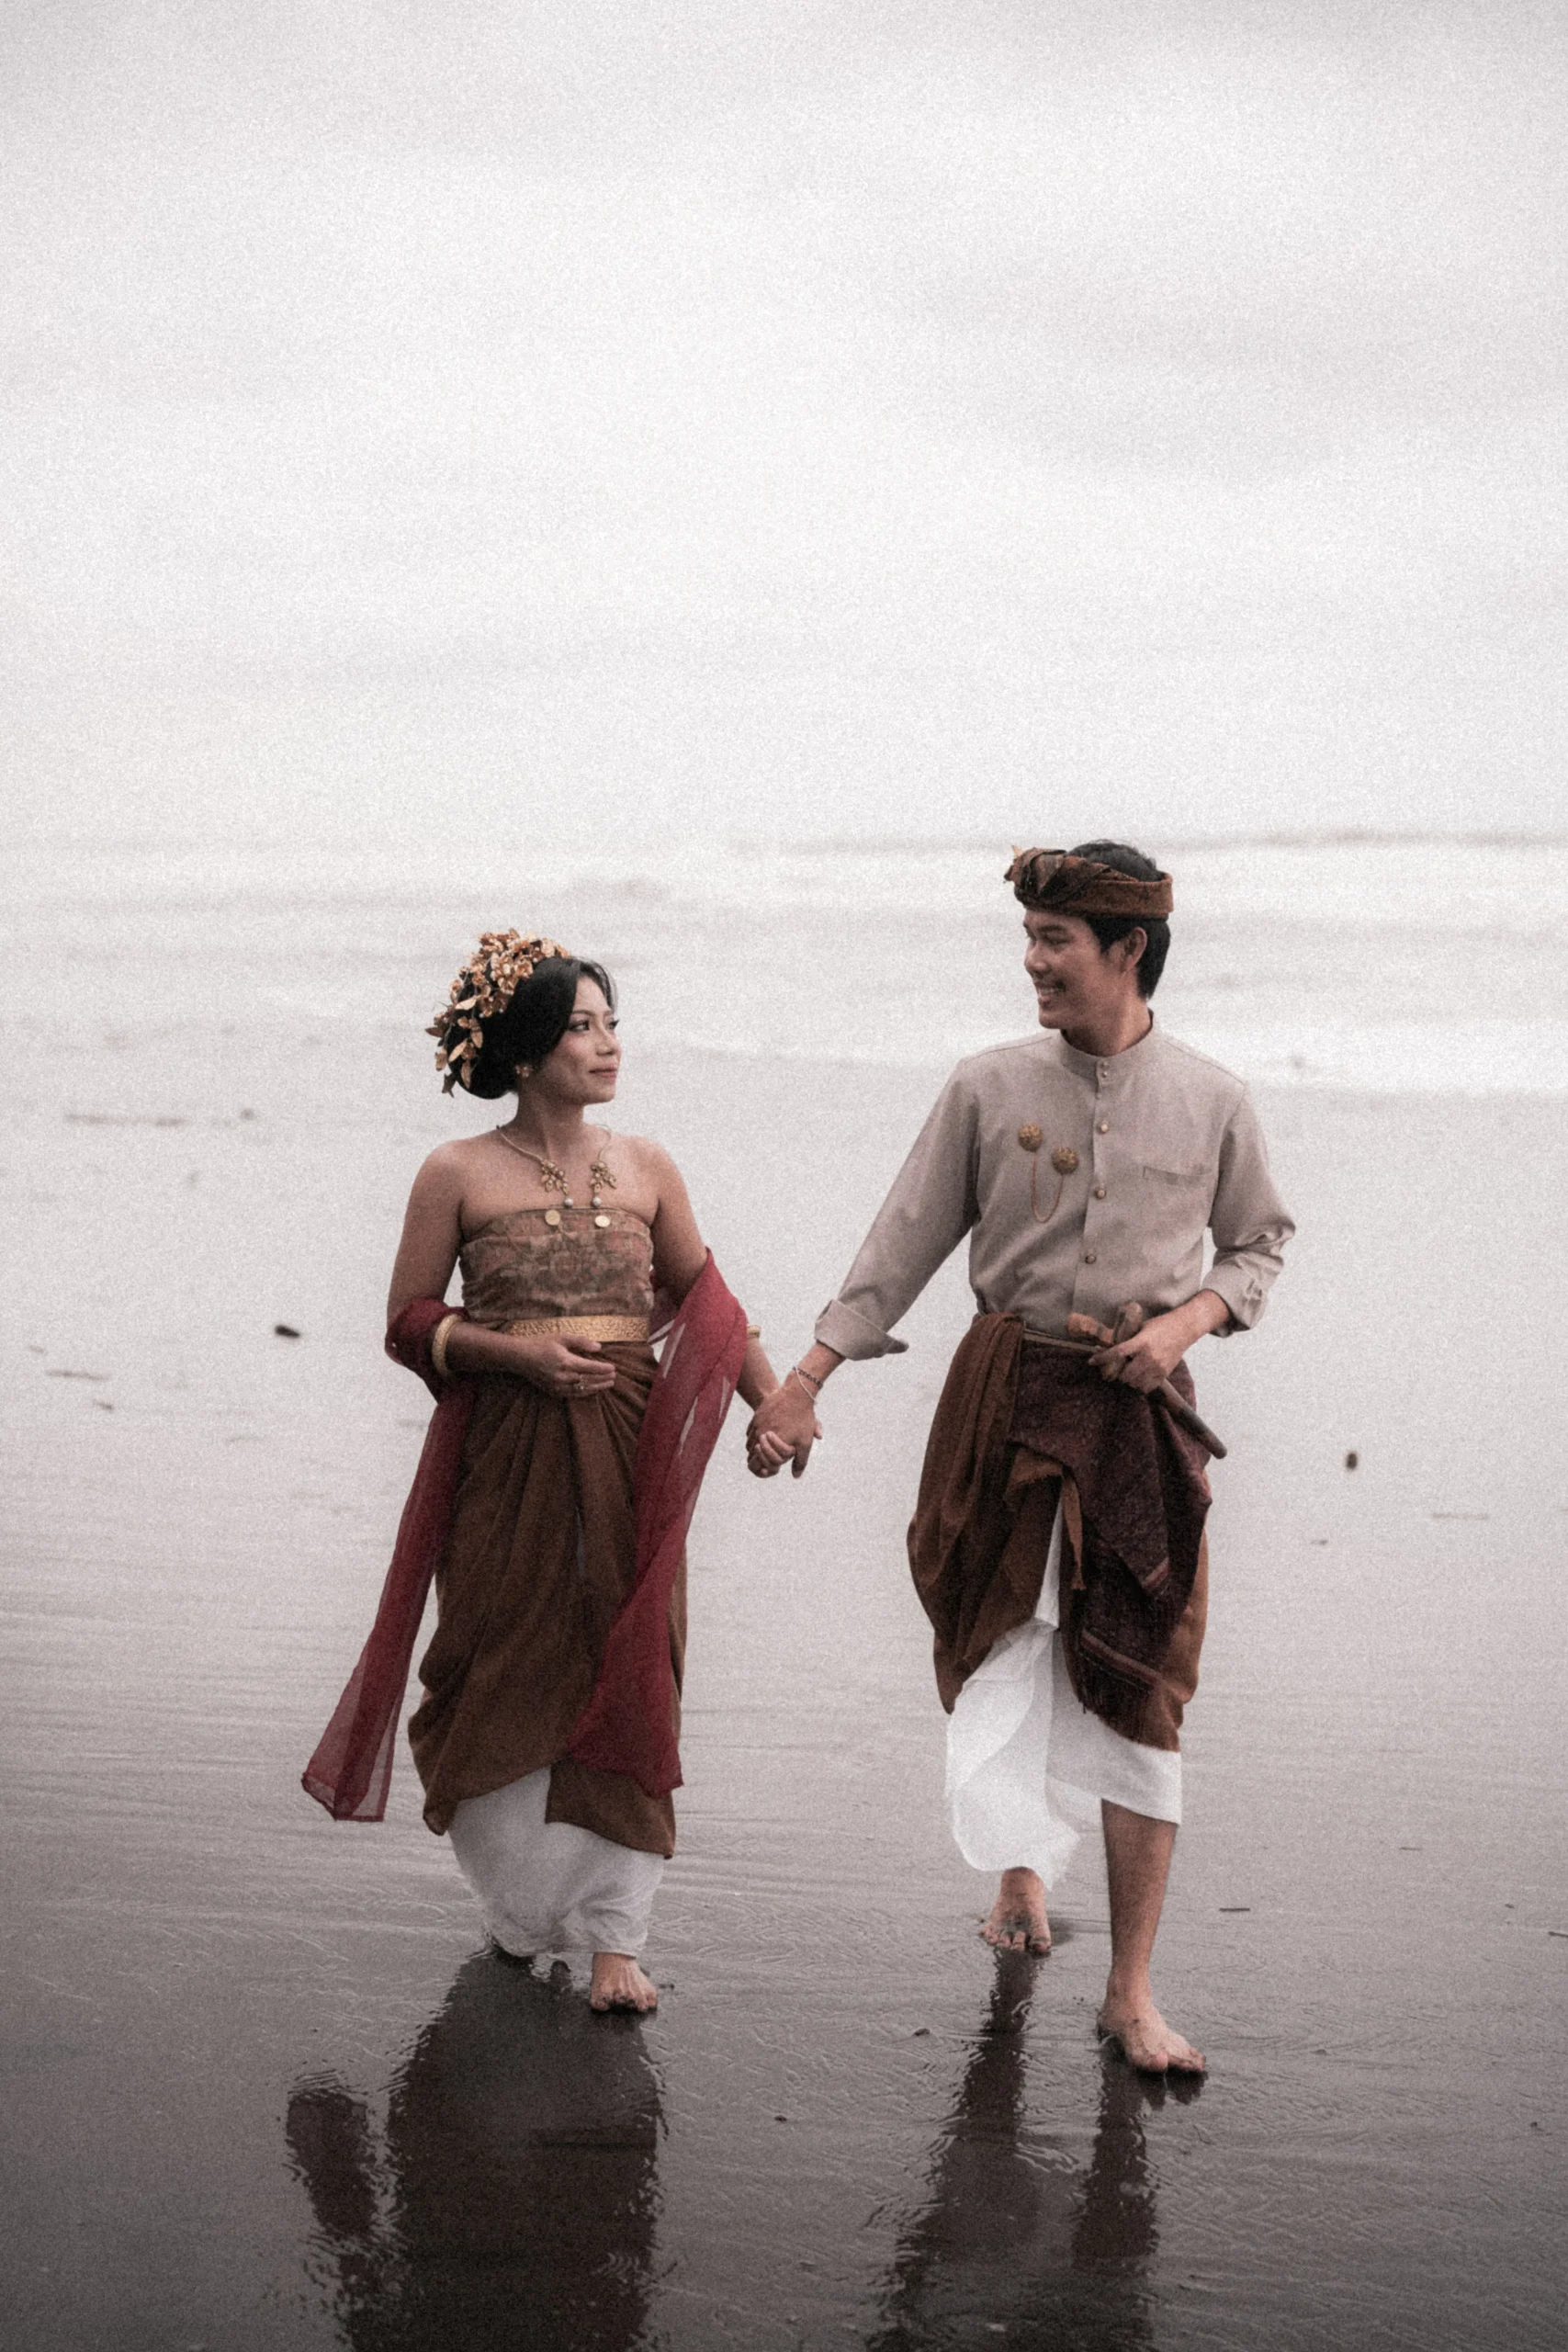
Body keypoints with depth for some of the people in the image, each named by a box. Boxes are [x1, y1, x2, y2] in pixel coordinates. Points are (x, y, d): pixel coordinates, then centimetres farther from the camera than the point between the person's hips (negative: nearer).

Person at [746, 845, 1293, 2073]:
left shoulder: (1212, 1101, 0)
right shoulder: (991, 1089, 1)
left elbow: (1260, 1245, 13)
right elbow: (904, 1243, 4)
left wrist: (1185, 1321, -6)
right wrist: (805, 1380, -1)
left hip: (1141, 1414, -1)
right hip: (1005, 1400, 1)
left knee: (1141, 1694, -2)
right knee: (1000, 1661, 1)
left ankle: (1133, 1994, 5)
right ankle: (1021, 1862, 32)